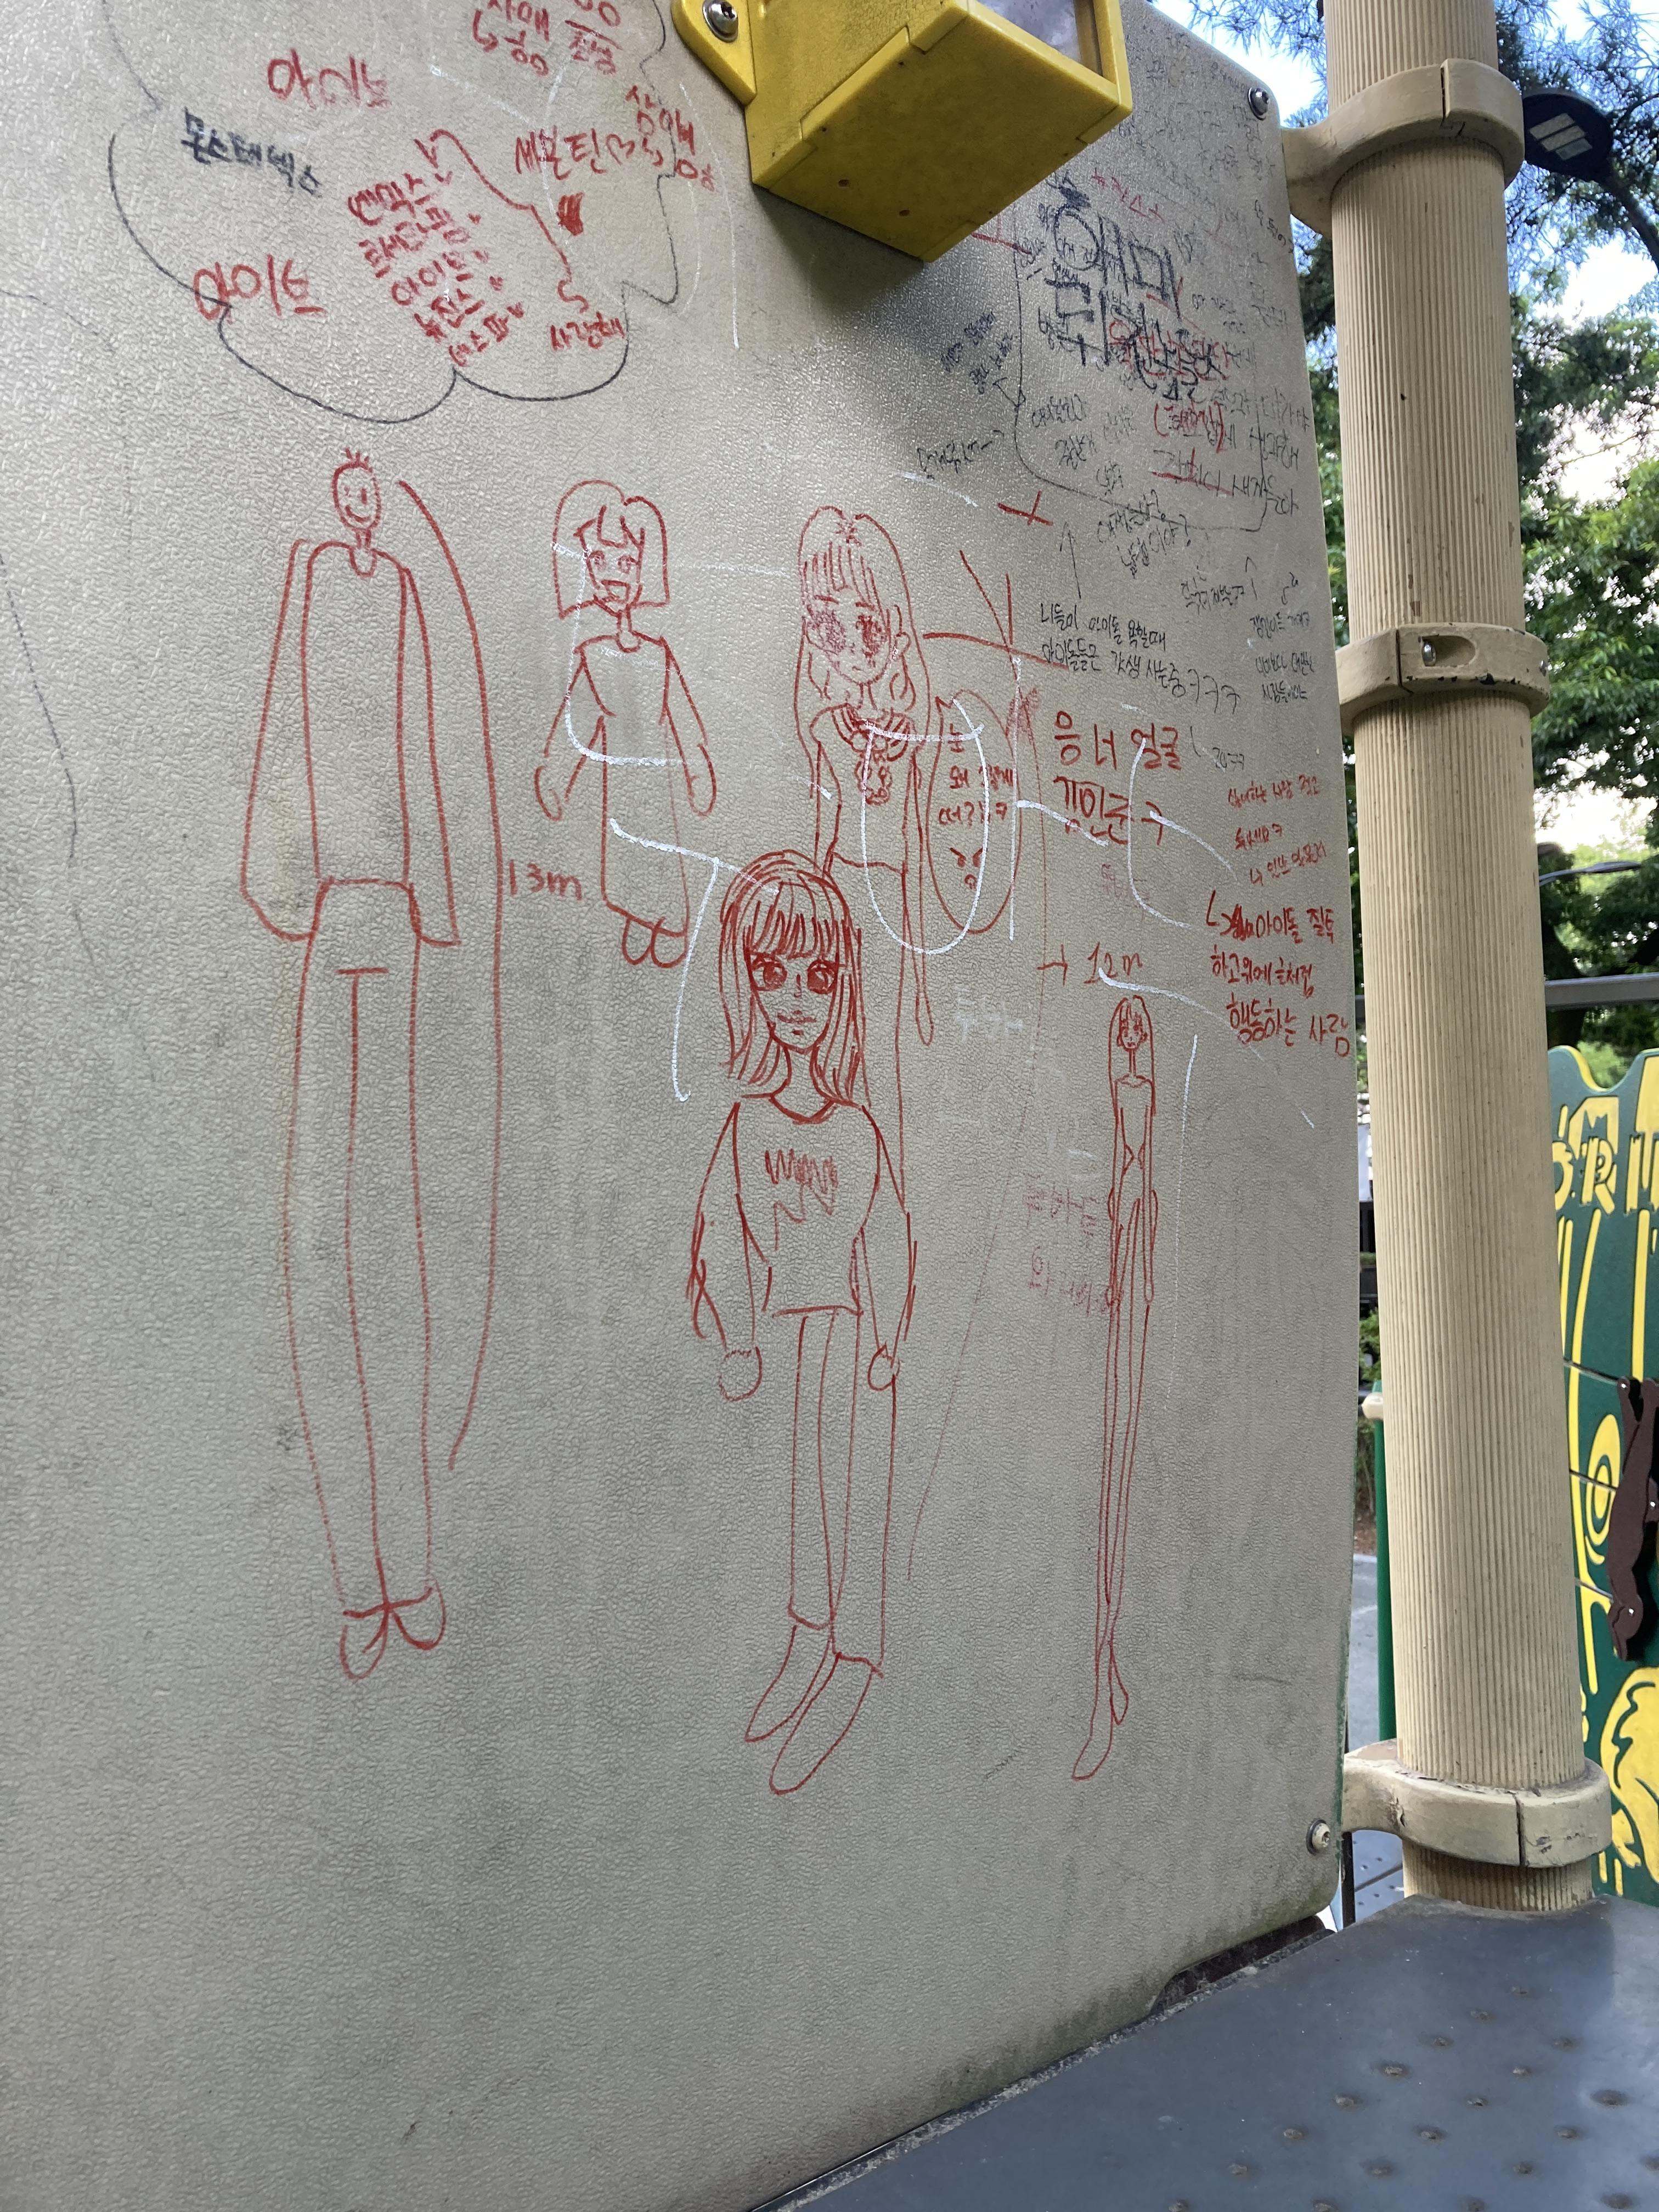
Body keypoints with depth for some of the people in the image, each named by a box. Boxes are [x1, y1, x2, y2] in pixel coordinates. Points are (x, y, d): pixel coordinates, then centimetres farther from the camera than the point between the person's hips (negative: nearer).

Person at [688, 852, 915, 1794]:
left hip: (843, 1328, -1)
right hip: (776, 1327, 1)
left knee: (846, 1486, 3)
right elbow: (723, 1235, 0)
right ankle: (810, 1646, 22)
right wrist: (739, 1342, -3)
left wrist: (887, 1342, -3)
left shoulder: (859, 1132, -4)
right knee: (795, 1488, 6)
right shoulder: (747, 1124, -1)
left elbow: (890, 1243, -1)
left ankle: (851, 1661, 16)